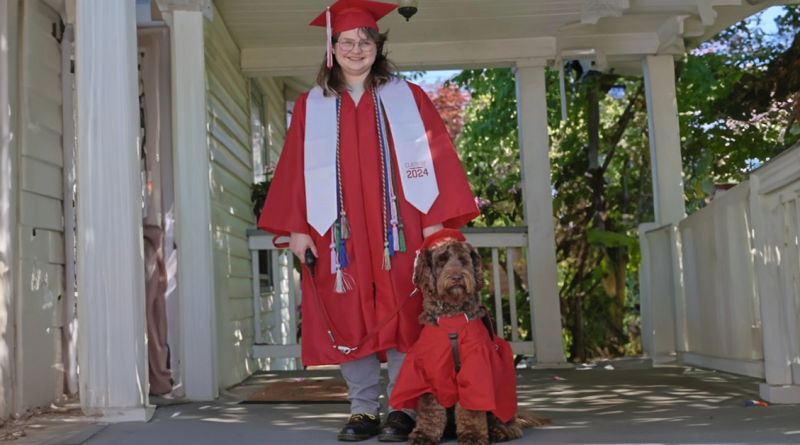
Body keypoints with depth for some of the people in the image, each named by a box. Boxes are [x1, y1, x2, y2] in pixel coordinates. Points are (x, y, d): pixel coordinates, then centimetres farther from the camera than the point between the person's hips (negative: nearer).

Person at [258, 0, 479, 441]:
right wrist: (296, 227, -2)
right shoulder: (310, 107, 11)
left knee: (401, 317, -1)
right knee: (349, 321, 1)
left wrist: (434, 220, -7)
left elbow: (435, 159, 3)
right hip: (339, 233, 1)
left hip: (397, 231, -1)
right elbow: (293, 172, 7)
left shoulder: (407, 99, 8)